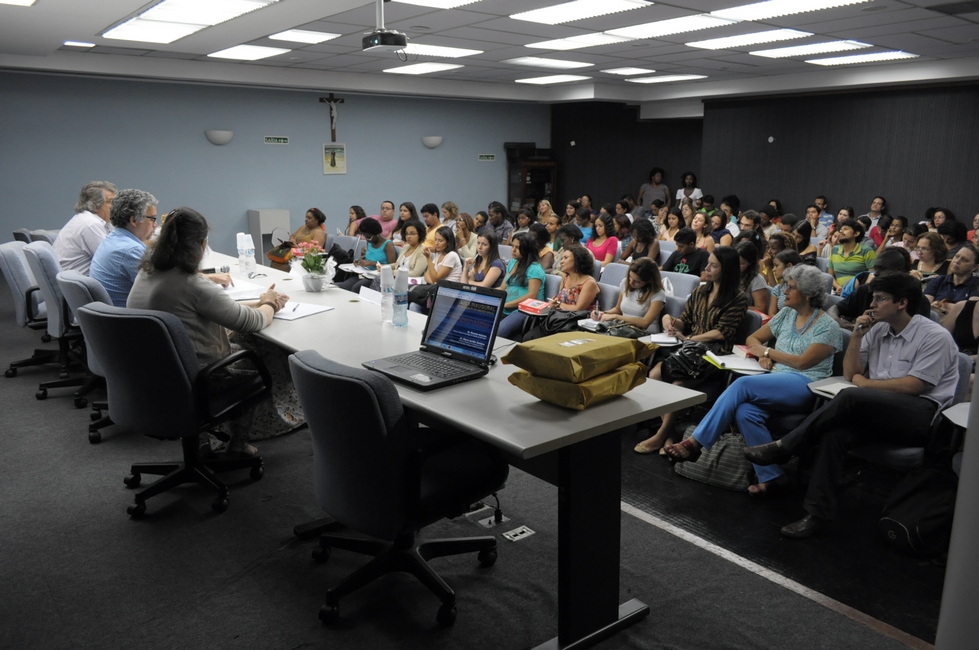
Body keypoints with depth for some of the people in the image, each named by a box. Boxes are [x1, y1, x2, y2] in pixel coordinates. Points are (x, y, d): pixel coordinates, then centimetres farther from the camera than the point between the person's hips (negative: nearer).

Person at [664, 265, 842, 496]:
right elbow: (753, 338, 20)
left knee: (742, 385, -30)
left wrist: (768, 351, -4)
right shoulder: (786, 314, 16)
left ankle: (695, 444, -29)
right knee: (745, 412, -30)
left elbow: (802, 362, -13)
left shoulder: (828, 327, -3)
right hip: (777, 380, 6)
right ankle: (770, 477, -24)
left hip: (805, 387, -6)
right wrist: (762, 355, -1)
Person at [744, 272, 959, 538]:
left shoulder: (936, 337, -6)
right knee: (835, 434, -28)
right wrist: (857, 336, 0)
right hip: (875, 412, 6)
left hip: (921, 415, -6)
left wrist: (865, 383, -2)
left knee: (850, 397, -33)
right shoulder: (878, 330, 13)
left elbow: (912, 386, -13)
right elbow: (850, 373, 12)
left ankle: (783, 447, -23)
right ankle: (818, 513, -29)